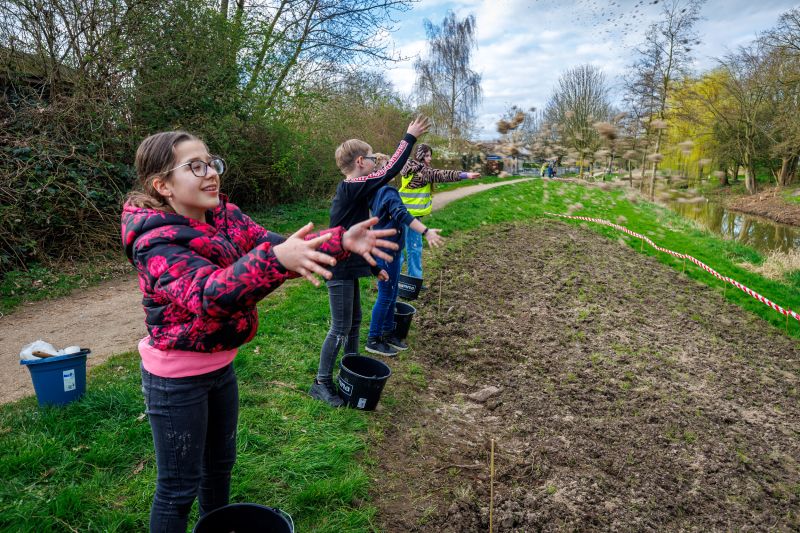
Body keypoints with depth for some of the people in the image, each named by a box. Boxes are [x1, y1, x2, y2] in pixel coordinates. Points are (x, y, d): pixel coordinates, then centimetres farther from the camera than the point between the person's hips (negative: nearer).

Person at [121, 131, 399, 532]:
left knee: (220, 460, 26)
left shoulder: (225, 216, -4)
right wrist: (276, 258, -57)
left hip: (220, 364, 8)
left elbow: (277, 247, -10)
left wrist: (340, 243, -27)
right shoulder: (157, 242, -25)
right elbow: (208, 293, -41)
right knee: (179, 486, 9)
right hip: (177, 378, -7)